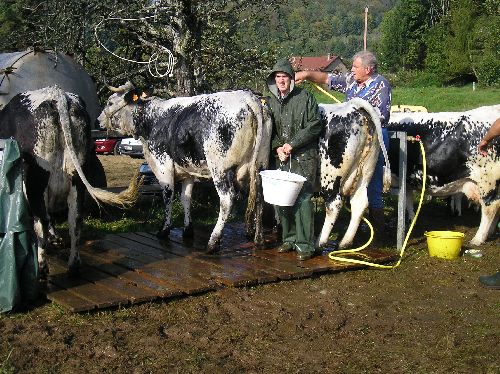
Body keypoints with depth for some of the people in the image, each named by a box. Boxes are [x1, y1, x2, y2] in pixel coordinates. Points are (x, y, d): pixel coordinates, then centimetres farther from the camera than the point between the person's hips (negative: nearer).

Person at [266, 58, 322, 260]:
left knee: (302, 198, -10)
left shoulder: (305, 97, -1)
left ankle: (305, 245, -5)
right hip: (278, 158, 5)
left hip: (303, 157, -5)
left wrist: (292, 144, -11)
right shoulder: (270, 101, 14)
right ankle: (289, 238, 20)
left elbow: (315, 126, -7)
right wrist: (277, 148, -4)